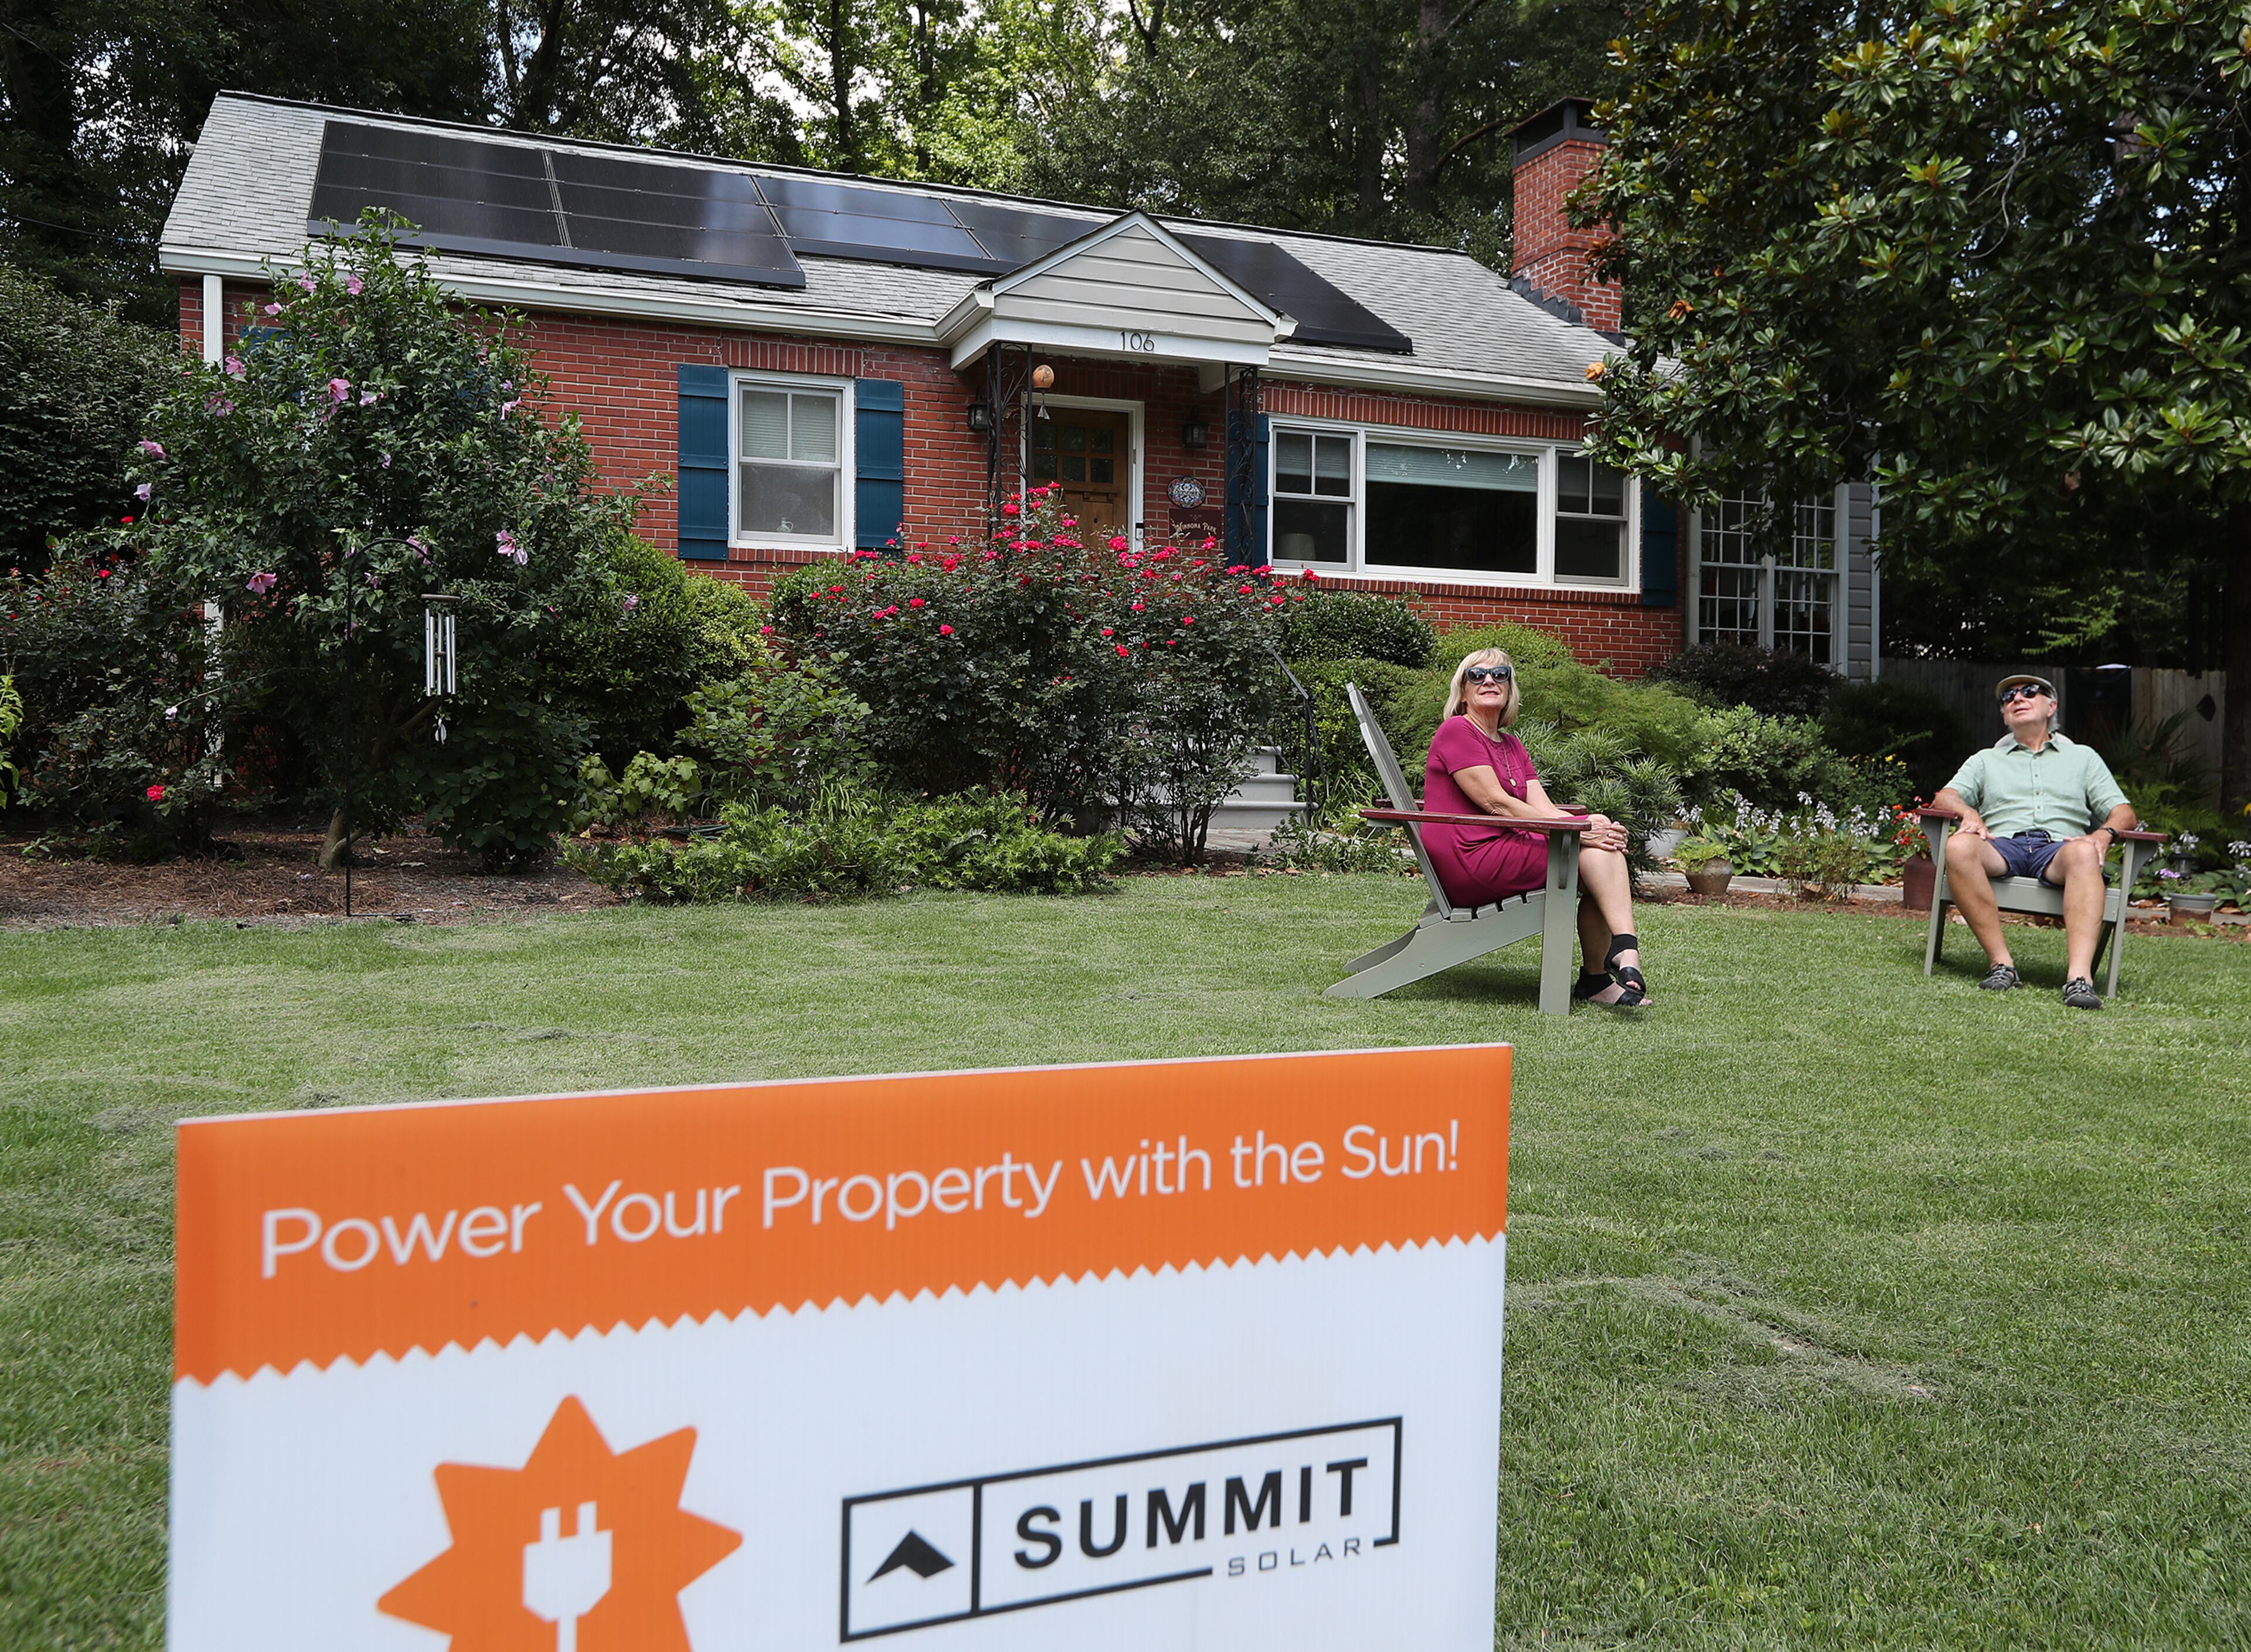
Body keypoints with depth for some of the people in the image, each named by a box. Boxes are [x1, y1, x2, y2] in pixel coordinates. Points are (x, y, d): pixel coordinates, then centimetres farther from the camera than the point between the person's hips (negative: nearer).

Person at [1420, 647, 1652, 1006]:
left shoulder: (1511, 745, 22)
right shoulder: (1455, 731, -5)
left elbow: (1543, 808, 8)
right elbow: (1495, 803, -15)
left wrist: (1592, 826, -13)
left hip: (1505, 849, 9)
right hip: (1470, 862, -9)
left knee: (1606, 845, -6)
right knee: (1593, 852, -15)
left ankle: (1596, 978, -9)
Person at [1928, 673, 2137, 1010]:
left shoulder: (2083, 757, 30)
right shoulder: (1986, 760, 31)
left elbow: (2122, 812, 19)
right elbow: (1945, 797, 15)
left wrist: (2104, 834, -5)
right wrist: (1969, 813, -10)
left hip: (2058, 848, 0)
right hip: (2003, 846, 0)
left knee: (2084, 853, -38)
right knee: (1959, 846, -36)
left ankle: (2079, 975, -51)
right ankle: (2002, 964, -35)